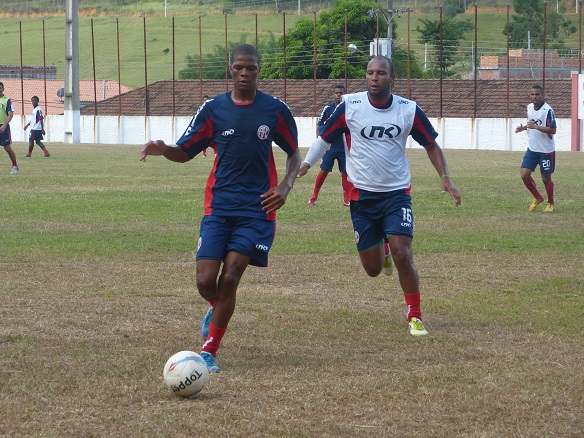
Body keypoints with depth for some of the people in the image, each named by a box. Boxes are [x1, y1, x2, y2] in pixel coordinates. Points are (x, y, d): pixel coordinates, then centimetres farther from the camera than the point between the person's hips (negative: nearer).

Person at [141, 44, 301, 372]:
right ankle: (218, 309, 30)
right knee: (206, 280, -7)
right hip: (219, 205, 2)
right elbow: (185, 152, 7)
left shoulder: (275, 110, 1)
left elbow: (294, 153, 12)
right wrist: (162, 149, -16)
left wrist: (286, 186, -6)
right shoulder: (214, 109, 3)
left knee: (229, 278, -11)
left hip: (257, 208, -1)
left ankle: (209, 352, 0)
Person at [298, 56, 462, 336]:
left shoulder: (409, 110, -5)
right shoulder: (350, 106, -8)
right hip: (362, 195, 1)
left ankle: (415, 316, 1)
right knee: (372, 269, 5)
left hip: (397, 193, -1)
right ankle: (381, 248, 43)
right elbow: (325, 137, 6)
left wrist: (445, 177, -5)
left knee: (402, 255, -18)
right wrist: (305, 164, 1)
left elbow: (431, 145, 6)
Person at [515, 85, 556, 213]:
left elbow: (553, 130, -22)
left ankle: (551, 203, 26)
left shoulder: (548, 110, -18)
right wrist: (523, 128, 2)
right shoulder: (529, 107, 5)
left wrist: (535, 126, -30)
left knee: (546, 178, 3)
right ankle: (537, 198, 23)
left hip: (546, 150, -6)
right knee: (524, 175, 0)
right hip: (532, 148, 6)